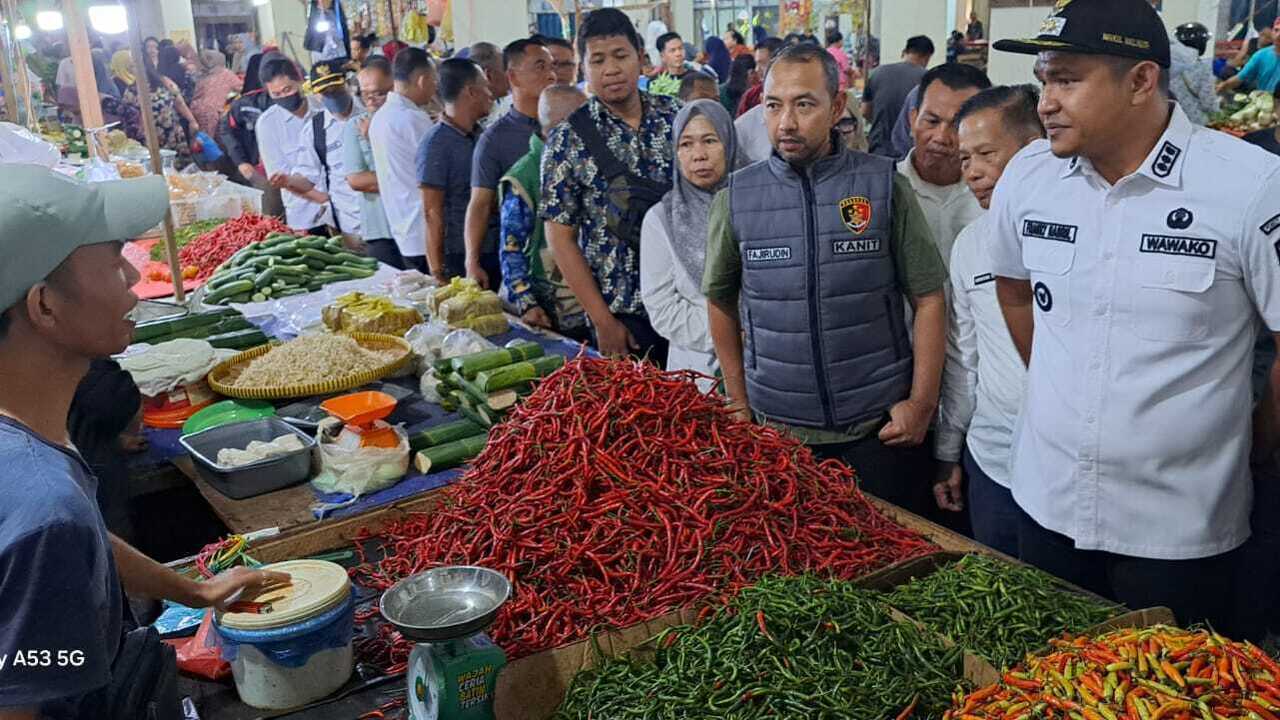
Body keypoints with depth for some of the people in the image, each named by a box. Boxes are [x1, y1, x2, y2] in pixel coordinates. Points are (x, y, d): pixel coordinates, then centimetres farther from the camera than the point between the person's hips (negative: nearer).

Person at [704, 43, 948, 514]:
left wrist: (921, 403, -5)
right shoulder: (736, 197, -2)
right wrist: (740, 405, 7)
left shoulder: (884, 186, -5)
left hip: (881, 428, -1)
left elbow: (929, 298, -1)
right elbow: (720, 302, 8)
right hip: (776, 431, 1)